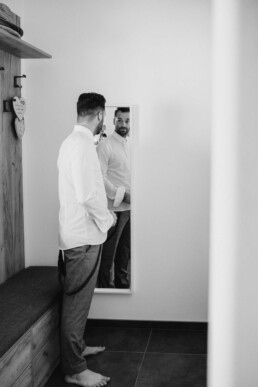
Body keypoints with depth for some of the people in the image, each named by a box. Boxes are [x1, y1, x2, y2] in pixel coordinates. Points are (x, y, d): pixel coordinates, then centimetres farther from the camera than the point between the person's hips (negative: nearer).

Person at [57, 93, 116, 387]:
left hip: (77, 233, 10)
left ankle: (77, 347, 36)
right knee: (77, 301, -1)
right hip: (84, 236, -10)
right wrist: (106, 219, -10)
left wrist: (102, 214, 19)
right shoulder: (82, 144, -19)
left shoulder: (72, 140, 13)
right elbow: (88, 195, -25)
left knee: (77, 299, 21)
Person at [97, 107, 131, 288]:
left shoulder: (131, 145, 12)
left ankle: (122, 283, 32)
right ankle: (105, 287, 17)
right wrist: (122, 195, -19)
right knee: (108, 252, 4)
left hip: (130, 208, 7)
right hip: (114, 209, -6)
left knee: (125, 250, 17)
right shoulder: (105, 146, -9)